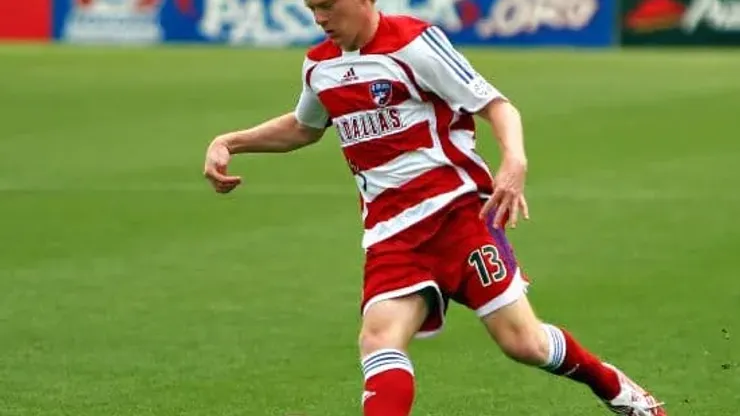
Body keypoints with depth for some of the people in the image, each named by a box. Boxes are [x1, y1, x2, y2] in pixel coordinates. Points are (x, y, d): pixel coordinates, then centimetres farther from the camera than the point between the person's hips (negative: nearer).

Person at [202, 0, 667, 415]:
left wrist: (515, 162, -28)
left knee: (521, 340, -9)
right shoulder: (319, 67, 12)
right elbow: (303, 127, 34)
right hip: (390, 233, 5)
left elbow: (496, 105, -9)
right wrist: (230, 143, 22)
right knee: (379, 339, -20)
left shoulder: (413, 42, -8)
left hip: (456, 206, -5)